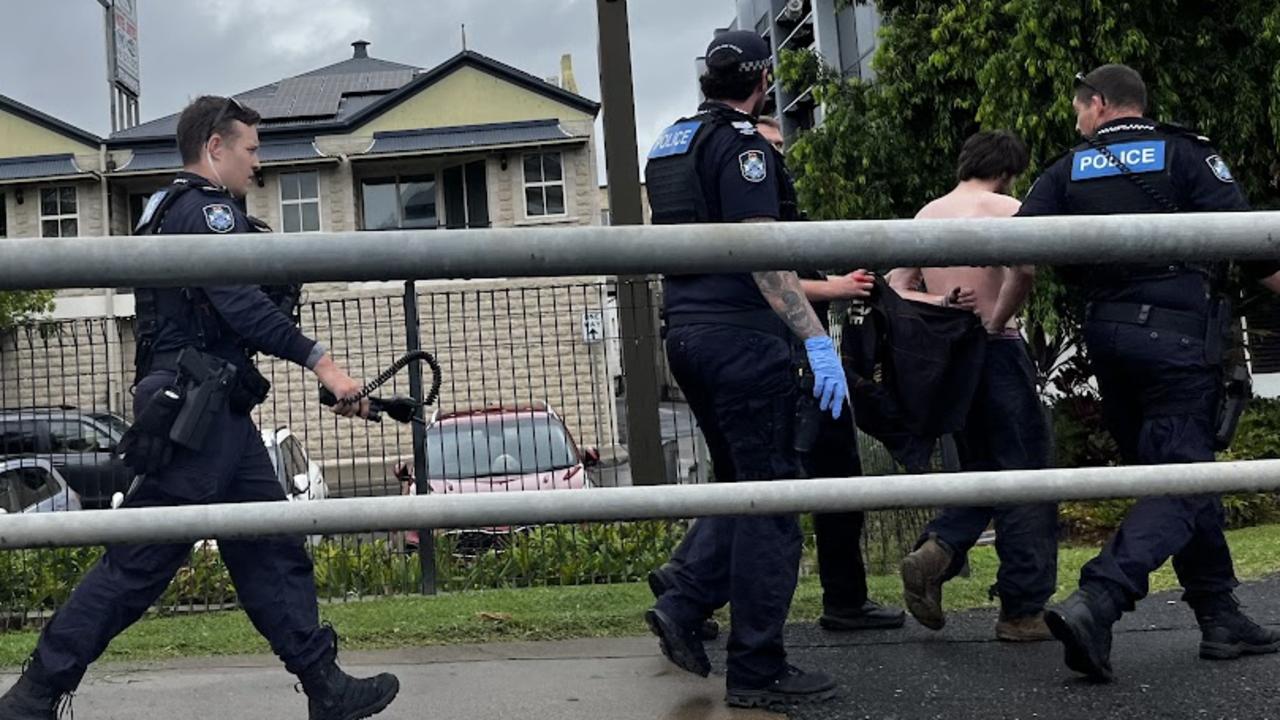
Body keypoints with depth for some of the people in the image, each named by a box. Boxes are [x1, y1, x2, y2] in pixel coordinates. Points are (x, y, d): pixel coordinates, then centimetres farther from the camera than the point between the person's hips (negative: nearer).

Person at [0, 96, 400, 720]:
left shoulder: (169, 208, 23)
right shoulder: (207, 208, -9)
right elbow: (239, 302, -22)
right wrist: (320, 361, -25)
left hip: (215, 414, 11)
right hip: (196, 414, -11)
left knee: (273, 551, 8)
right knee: (139, 564, -6)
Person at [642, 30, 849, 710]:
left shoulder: (672, 143, 17)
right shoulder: (743, 143, -11)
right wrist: (816, 338, -23)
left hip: (686, 333, 9)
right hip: (741, 335, -9)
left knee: (743, 485, 20)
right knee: (769, 498, -2)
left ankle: (683, 605, 9)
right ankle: (757, 672, 2)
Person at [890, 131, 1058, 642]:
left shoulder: (926, 216, 13)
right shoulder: (1005, 208, -6)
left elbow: (896, 287, 8)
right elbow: (1023, 266, -26)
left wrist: (937, 303, -4)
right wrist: (1000, 319, -16)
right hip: (996, 352, -6)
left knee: (983, 470, 20)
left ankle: (936, 551, -4)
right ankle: (1023, 610, 5)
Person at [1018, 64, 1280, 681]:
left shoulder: (1069, 171, 9)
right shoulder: (1184, 154, 1)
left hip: (1108, 335, 5)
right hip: (1178, 332, -4)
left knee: (1179, 472, 15)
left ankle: (1221, 619, 19)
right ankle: (1095, 603, -25)